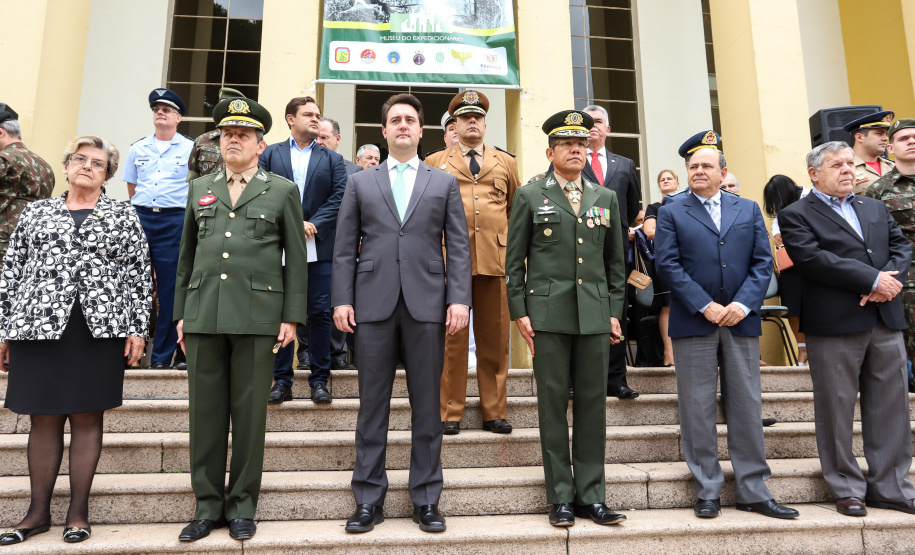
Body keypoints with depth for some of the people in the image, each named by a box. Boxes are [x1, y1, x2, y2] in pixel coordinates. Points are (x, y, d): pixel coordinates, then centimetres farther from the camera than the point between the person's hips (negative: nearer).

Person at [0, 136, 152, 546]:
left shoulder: (124, 215, 9)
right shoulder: (36, 213, 14)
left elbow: (140, 275, 4)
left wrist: (136, 329, -3)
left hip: (101, 328, -2)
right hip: (38, 326, 2)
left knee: (88, 418, 3)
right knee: (43, 419, 6)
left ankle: (78, 511, 12)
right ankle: (38, 511, 18)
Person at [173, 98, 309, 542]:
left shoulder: (283, 191, 7)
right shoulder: (200, 188, 18)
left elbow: (297, 259, 3)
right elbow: (186, 255, 18)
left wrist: (292, 317, -3)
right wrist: (181, 313, 12)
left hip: (258, 317, -3)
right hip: (204, 317, 3)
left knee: (249, 413, 3)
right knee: (205, 411, 6)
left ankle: (242, 507, 16)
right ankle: (207, 505, 19)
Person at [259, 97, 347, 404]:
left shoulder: (333, 159, 13)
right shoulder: (270, 154, 12)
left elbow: (339, 197, 1)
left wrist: (314, 224, -11)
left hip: (319, 246, 0)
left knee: (320, 313, 0)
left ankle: (319, 379, 11)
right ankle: (282, 379, 13)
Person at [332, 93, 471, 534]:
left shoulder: (444, 183, 14)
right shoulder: (360, 182, 15)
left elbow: (458, 247, 6)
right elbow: (345, 248, 8)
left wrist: (459, 298, -6)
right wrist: (342, 300, -2)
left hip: (427, 305, 0)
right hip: (374, 304, 0)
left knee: (427, 406, 5)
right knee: (372, 406, 5)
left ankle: (426, 500, 16)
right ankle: (368, 500, 17)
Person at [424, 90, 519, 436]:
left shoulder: (505, 163, 18)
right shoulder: (435, 162, 15)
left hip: (496, 259, 2)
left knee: (495, 339, 4)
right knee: (451, 339, 1)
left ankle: (495, 412, 15)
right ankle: (450, 414, 10)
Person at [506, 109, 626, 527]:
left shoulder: (606, 198, 14)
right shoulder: (530, 196, 6)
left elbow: (615, 262, 15)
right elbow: (513, 260, 3)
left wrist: (615, 312, 9)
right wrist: (519, 312, -3)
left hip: (595, 317, 3)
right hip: (548, 316, -2)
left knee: (592, 404, 6)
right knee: (553, 405, 3)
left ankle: (591, 495, 17)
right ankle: (561, 497, 14)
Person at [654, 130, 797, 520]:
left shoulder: (749, 209, 14)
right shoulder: (671, 213, 6)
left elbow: (763, 261, 6)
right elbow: (667, 265, -5)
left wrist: (743, 303, -9)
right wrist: (705, 306, -12)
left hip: (741, 321, 3)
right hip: (693, 324, -2)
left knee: (747, 408, 7)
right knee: (698, 410, 2)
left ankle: (753, 491, 18)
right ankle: (708, 491, 14)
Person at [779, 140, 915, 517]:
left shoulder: (876, 208, 19)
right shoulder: (796, 215, -1)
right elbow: (812, 259, -14)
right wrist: (873, 279, -16)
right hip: (834, 325, -5)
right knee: (837, 408, 3)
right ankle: (847, 489, 16)